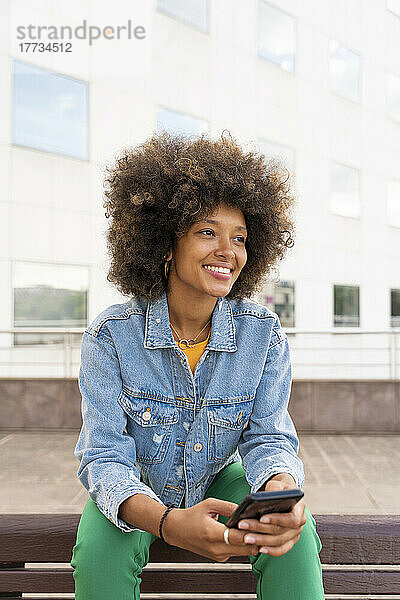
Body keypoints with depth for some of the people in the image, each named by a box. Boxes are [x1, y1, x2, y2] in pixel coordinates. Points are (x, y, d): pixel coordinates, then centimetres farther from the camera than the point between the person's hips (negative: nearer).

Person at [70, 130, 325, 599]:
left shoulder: (263, 334, -14)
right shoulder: (111, 336, -21)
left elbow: (267, 437, -14)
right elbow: (105, 456, -24)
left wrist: (284, 489, -40)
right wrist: (166, 522, -44)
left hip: (220, 482, 2)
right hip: (137, 492, -1)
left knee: (296, 532, -26)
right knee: (99, 550, -31)